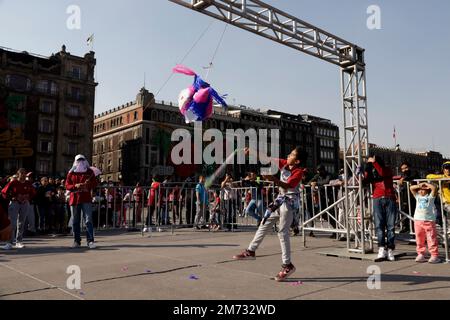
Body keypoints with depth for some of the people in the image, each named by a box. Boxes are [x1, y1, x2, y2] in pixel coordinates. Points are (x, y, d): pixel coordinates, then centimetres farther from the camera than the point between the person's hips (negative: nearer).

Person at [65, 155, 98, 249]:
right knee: (75, 221, 6)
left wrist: (88, 184, -14)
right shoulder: (71, 173, 10)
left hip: (86, 199, -2)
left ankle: (90, 241, -7)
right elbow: (67, 185, 6)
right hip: (74, 198, 2)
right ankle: (77, 241, 16)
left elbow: (94, 183, 7)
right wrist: (75, 186, -14)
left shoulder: (90, 172, 9)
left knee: (88, 220, -9)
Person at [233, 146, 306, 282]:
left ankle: (287, 265, 1)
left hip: (289, 202, -8)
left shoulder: (298, 172, -16)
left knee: (283, 232, -7)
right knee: (264, 224, 10)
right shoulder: (284, 164, 4)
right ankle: (251, 251, 20)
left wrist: (273, 179, -42)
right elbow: (269, 159, 8)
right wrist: (252, 152, 4)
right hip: (280, 199, 8)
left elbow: (287, 185, -29)